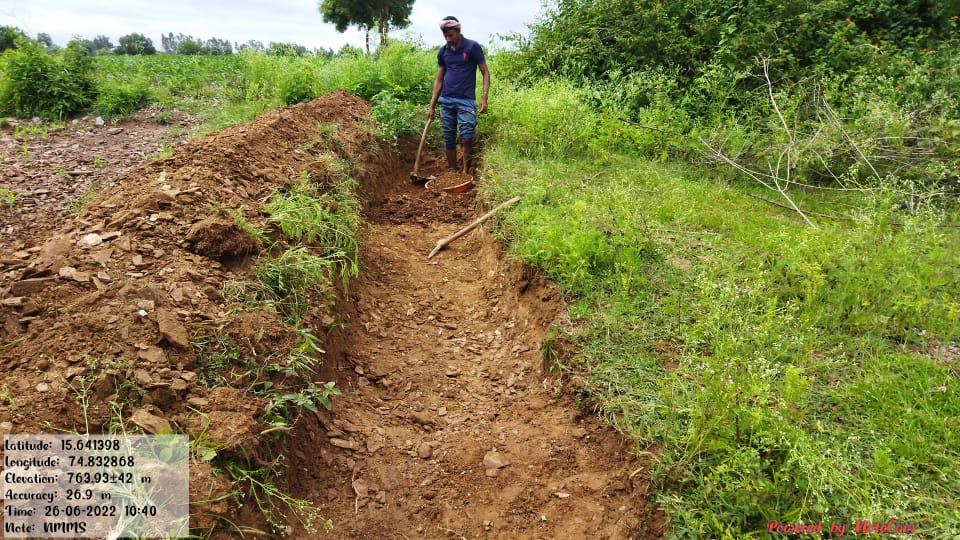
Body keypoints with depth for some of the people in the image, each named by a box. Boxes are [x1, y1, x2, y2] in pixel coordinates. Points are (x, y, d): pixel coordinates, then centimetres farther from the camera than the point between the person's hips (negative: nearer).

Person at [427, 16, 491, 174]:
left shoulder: (472, 47, -3)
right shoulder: (442, 52, 9)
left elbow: (485, 73, -1)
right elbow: (439, 79, 15)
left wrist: (484, 98, -13)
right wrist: (432, 106, 10)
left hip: (466, 100, -4)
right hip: (446, 101, 4)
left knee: (466, 138, -12)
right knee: (449, 140, 6)